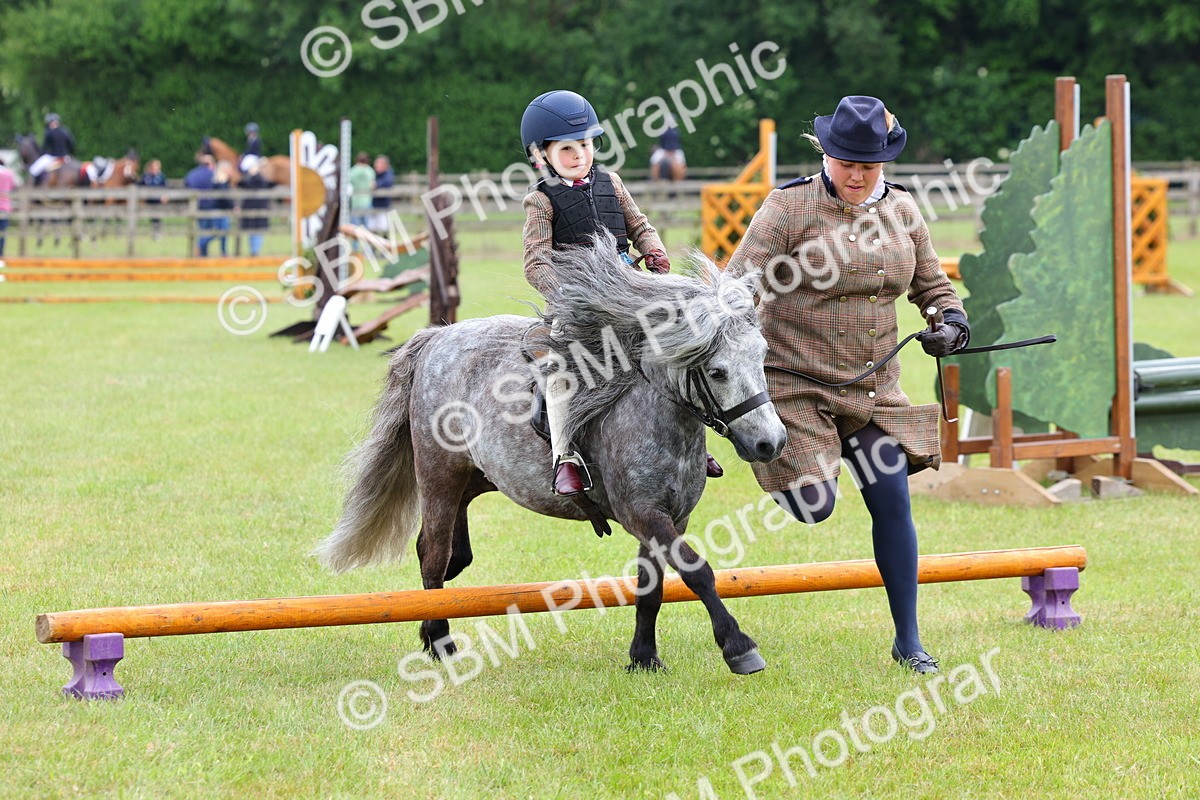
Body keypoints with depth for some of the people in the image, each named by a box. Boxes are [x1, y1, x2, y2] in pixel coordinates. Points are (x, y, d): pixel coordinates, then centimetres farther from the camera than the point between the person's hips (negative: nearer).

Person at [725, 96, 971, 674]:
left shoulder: (900, 210, 4)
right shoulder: (790, 208, -12)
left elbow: (930, 283, 16)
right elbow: (740, 282, -15)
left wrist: (952, 320, -5)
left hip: (873, 387, 4)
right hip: (796, 383, -4)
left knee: (892, 501, -2)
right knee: (813, 506, -11)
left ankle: (908, 640, 8)